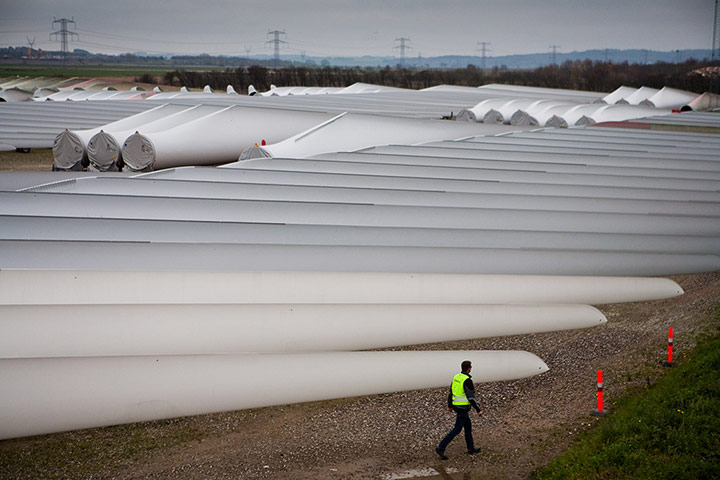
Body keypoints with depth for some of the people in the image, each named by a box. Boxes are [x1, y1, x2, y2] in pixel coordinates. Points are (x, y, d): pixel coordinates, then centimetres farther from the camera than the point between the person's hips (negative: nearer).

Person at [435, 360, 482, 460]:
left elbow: (450, 392, 12)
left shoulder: (456, 377, 4)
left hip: (456, 406, 9)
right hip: (463, 408, -9)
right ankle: (441, 448, -6)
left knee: (468, 425, 20)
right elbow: (471, 397, -21)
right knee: (457, 429, -2)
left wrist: (449, 405, 23)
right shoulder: (467, 380, -22)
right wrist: (478, 410, -14)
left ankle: (471, 449, 28)